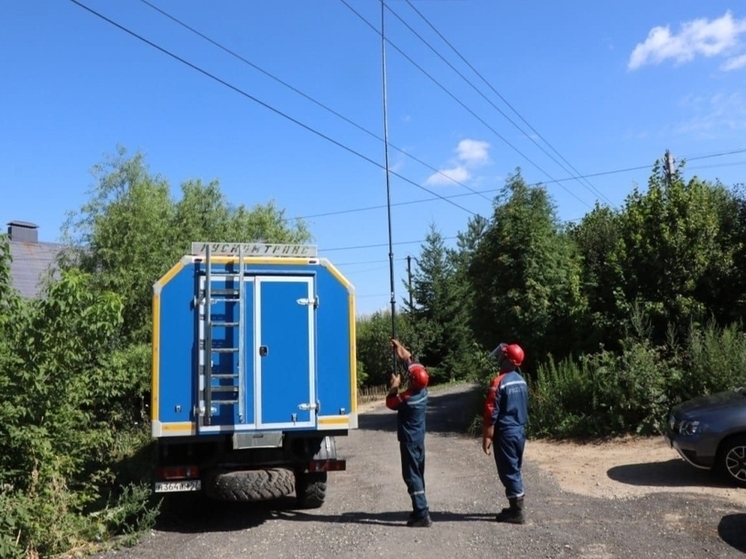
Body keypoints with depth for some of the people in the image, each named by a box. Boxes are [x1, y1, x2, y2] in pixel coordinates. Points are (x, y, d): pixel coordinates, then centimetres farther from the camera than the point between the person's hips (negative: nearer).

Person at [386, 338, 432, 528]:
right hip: (419, 439, 8)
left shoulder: (406, 398, -25)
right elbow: (411, 362, 7)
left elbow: (390, 402, -3)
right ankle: (420, 510, 23)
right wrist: (399, 347, 11)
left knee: (412, 477, -5)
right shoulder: (423, 390, -3)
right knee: (417, 475, 16)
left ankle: (422, 515, -8)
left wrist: (394, 386, 6)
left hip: (409, 441, -8)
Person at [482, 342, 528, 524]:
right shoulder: (521, 381, 7)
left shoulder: (499, 382, -18)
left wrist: (487, 437, -13)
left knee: (508, 472, 0)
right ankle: (516, 507, 25)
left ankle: (517, 512, 5)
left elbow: (491, 413, -19)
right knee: (515, 470, 17)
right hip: (520, 431, 8)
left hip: (505, 433, -8)